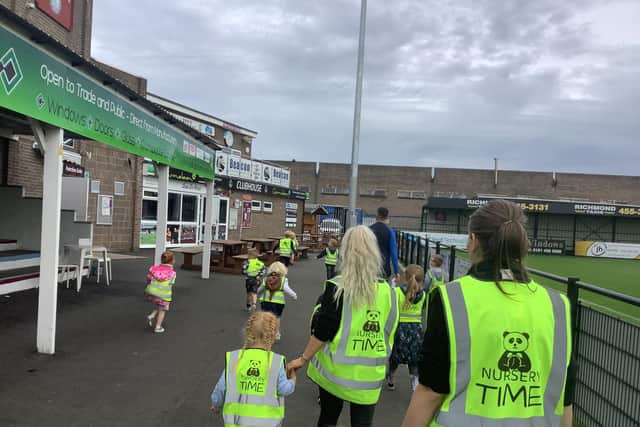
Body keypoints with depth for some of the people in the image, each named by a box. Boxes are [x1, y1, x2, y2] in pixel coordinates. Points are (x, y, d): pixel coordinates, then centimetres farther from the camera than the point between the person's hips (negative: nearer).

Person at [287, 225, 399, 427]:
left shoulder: (337, 287, -14)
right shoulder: (387, 290, -5)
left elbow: (322, 332, -11)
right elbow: (390, 333, 4)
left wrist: (304, 359, 2)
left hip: (336, 370, -1)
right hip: (369, 374, 2)